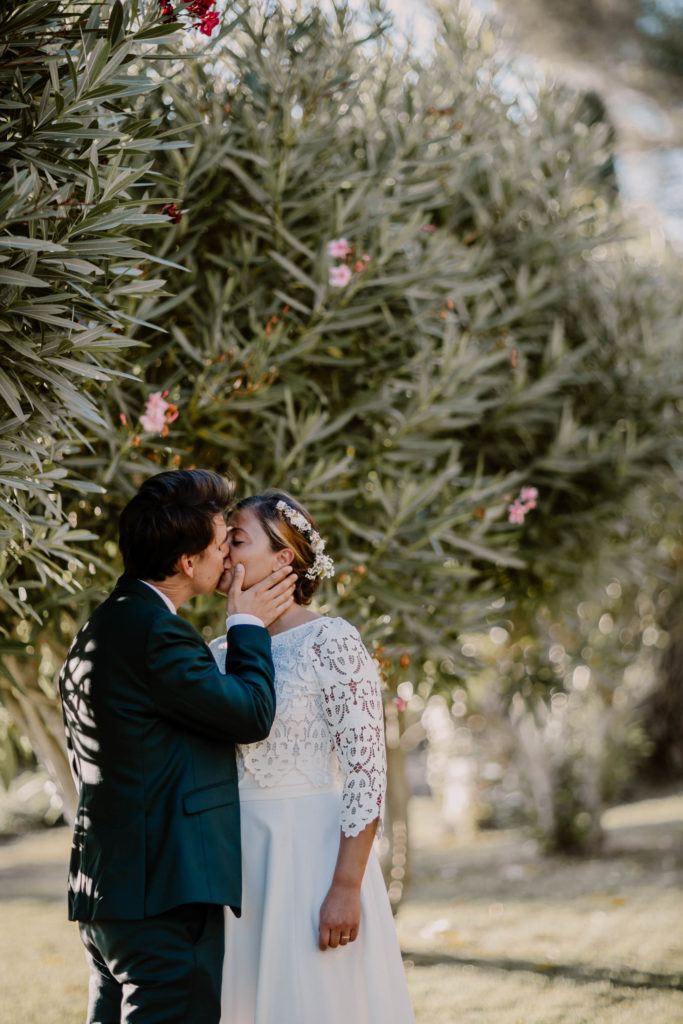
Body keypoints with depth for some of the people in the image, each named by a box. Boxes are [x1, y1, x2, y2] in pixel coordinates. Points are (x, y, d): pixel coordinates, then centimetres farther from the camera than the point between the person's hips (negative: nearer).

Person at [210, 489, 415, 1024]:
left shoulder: (331, 642, -10)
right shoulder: (220, 652, 9)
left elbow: (367, 772, -14)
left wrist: (346, 888, -19)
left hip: (313, 854, -6)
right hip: (239, 862, 6)